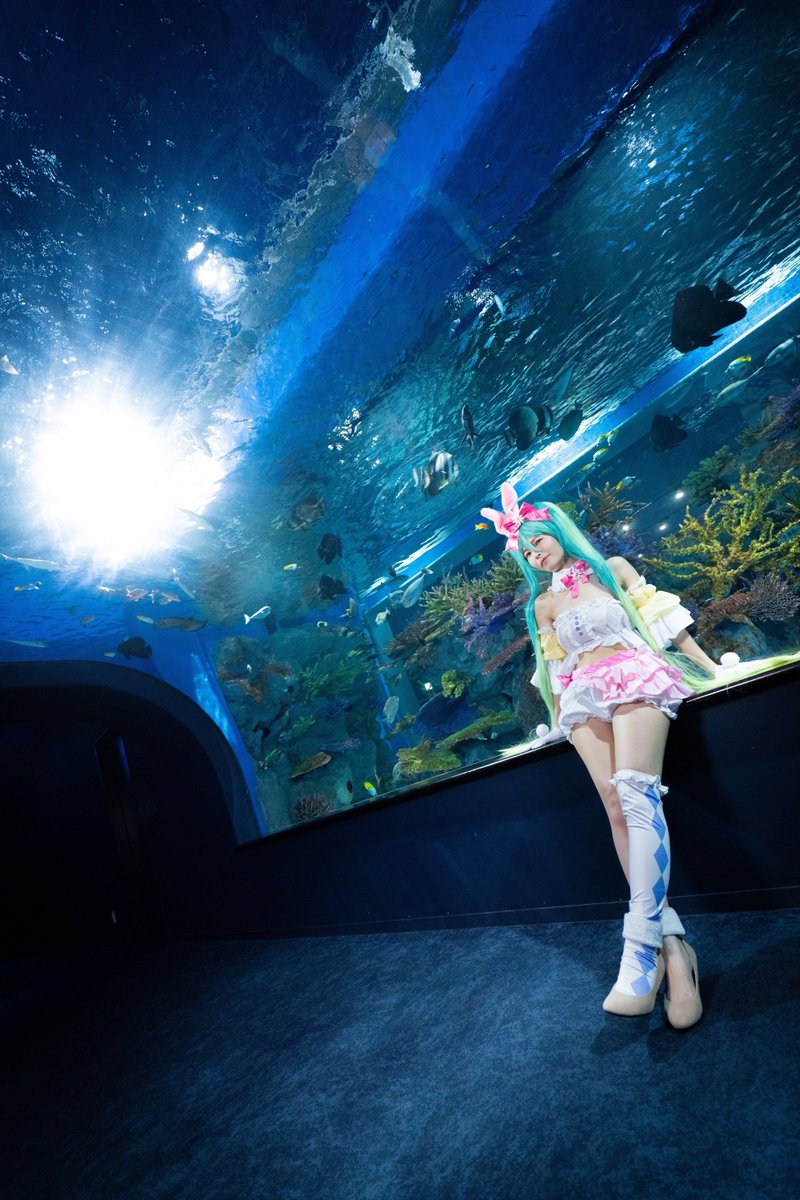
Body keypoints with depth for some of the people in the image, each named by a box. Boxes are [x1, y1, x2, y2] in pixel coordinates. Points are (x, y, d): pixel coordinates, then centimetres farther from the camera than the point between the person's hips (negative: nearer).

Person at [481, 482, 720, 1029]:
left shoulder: (614, 568, 15)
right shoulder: (543, 604, 20)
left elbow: (662, 617, 12)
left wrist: (711, 667, 7)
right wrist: (559, 718, 15)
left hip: (635, 676, -2)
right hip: (584, 697, 2)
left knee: (634, 790, -25)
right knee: (616, 803, -17)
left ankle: (642, 946, -28)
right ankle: (668, 935, -13)